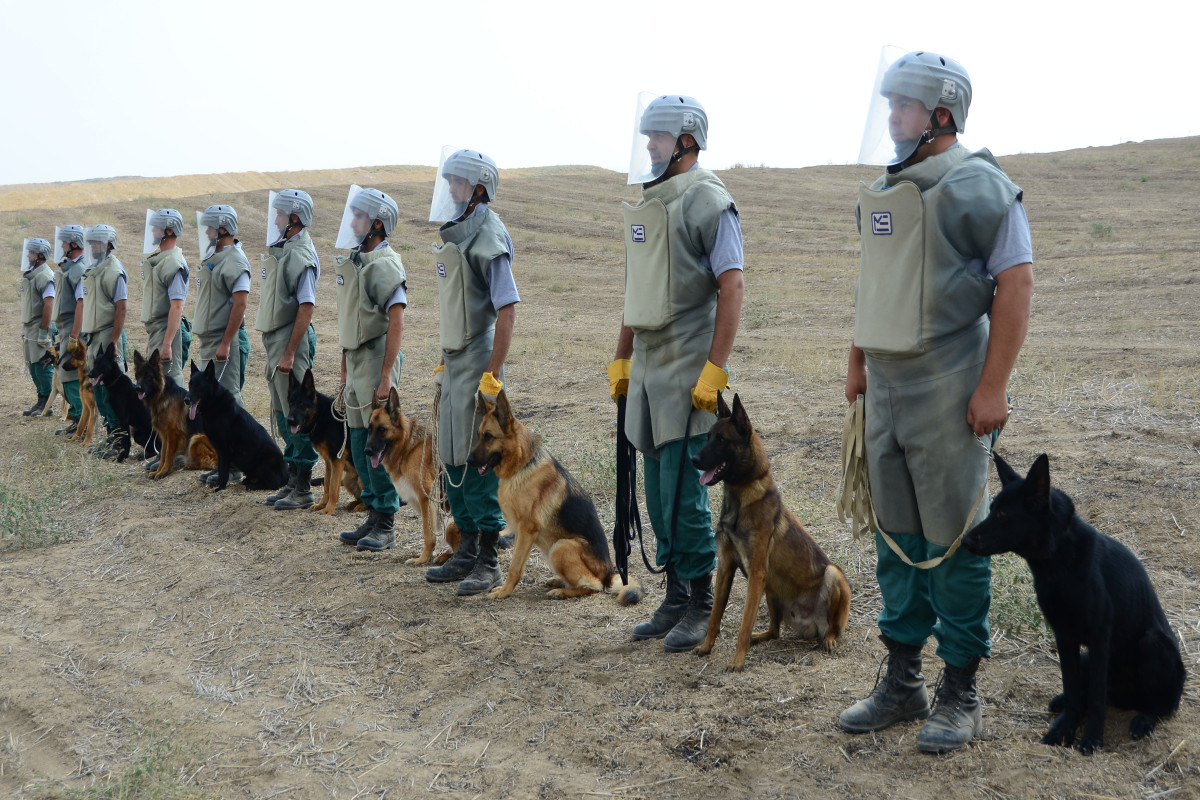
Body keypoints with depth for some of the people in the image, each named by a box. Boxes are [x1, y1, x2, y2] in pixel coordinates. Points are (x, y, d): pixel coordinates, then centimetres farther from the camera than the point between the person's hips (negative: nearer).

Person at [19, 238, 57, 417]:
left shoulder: (45, 276, -13)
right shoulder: (30, 274, 16)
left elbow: (48, 306, -20)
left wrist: (43, 332, -22)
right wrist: (24, 331, 20)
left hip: (41, 327, -9)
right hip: (29, 327, 10)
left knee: (43, 367, -6)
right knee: (33, 367, 12)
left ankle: (46, 405, -1)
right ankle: (41, 401, 18)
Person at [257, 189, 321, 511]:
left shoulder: (301, 255, -15)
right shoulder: (280, 250, 13)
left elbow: (306, 307, -20)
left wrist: (289, 353, -22)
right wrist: (275, 350, 16)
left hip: (292, 339, -10)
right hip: (275, 339, 10)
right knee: (283, 415, 14)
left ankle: (303, 490, 2)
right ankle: (292, 481, 23)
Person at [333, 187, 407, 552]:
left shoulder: (384, 264, -13)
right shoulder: (353, 262, 15)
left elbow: (396, 321, -20)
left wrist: (386, 375, -23)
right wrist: (345, 369, 18)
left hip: (376, 361, -9)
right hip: (355, 361, 9)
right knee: (359, 445, 11)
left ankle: (386, 526, 0)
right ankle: (373, 516, 20)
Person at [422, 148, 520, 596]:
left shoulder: (487, 238, -14)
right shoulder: (453, 237, 13)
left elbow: (507, 309, -19)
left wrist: (492, 373, -21)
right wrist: (445, 360, 18)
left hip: (478, 363, -9)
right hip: (455, 362, 9)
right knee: (453, 458, 13)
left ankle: (489, 562, 2)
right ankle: (467, 551, 24)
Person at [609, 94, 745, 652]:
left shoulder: (707, 202, -9)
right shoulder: (646, 207, 16)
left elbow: (731, 289, -16)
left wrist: (714, 369, -21)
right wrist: (620, 360, 20)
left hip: (688, 368, -8)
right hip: (647, 366, 8)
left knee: (682, 486, -8)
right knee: (658, 486, 11)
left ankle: (702, 604, 4)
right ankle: (675, 598, 20)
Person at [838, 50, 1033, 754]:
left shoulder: (979, 185, -9)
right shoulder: (884, 192, 15)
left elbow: (1017, 283, -14)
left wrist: (993, 386, -19)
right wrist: (858, 362, 20)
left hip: (949, 392, -8)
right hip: (887, 389, 8)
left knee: (953, 540, -2)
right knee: (896, 537, 12)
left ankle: (961, 694, 11)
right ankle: (903, 682, 23)